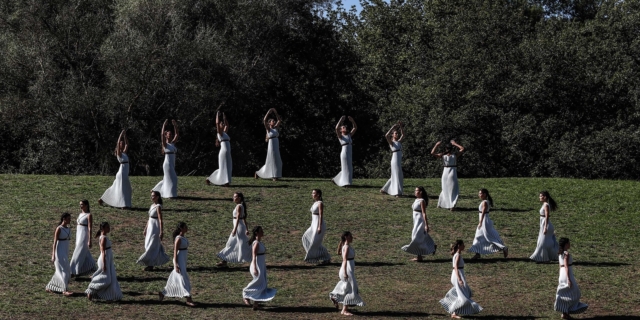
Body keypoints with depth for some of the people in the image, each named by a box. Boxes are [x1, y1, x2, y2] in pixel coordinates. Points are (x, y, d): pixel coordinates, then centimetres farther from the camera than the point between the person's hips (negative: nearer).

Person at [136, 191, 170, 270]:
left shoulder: (158, 207, -16)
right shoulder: (152, 206, 10)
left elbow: (160, 220, -19)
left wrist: (161, 232, -23)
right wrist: (145, 229, 20)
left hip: (155, 229, -9)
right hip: (150, 228, 9)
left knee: (151, 247, -3)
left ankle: (150, 265, 4)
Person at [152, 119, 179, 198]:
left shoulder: (173, 143, 12)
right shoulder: (165, 144, -6)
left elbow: (177, 135, 11)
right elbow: (162, 135, -19)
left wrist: (175, 126, 4)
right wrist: (164, 126, -23)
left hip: (172, 164, 8)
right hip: (167, 164, -8)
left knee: (167, 179, 15)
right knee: (171, 179, -7)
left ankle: (155, 190, 27)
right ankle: (170, 194, 0)